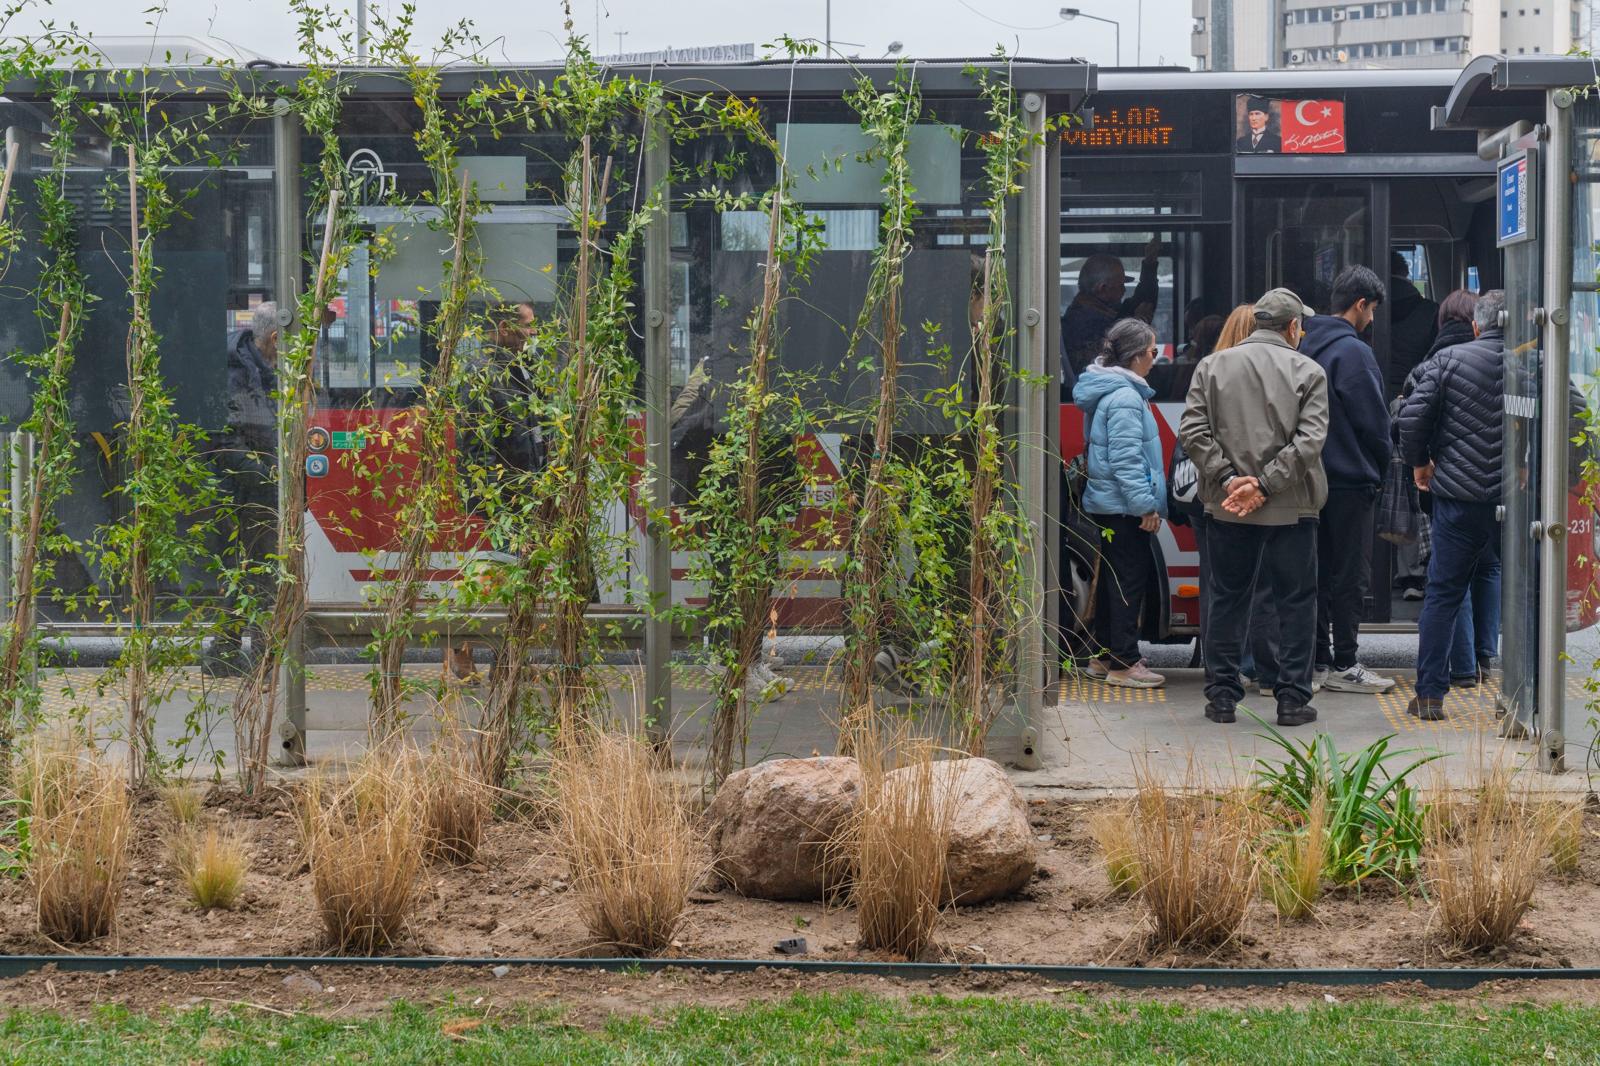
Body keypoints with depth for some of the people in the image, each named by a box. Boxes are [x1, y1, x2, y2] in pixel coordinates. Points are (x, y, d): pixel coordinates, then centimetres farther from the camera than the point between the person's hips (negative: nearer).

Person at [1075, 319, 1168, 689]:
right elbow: (1126, 459, -23)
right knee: (1130, 579, -6)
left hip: (1106, 503, 11)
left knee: (1113, 577, 16)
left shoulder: (1109, 390, 15)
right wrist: (1146, 505, -20)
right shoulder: (1124, 398, -19)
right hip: (1124, 505, -11)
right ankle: (1124, 663, -3)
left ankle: (1105, 656, 23)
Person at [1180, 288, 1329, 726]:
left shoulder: (1213, 365, 5)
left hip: (1226, 508, 2)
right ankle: (1293, 700, 6)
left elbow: (1193, 431, -4)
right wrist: (1263, 484, -13)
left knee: (1227, 599, 12)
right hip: (1291, 508, -2)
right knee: (1295, 601, 6)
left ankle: (1221, 695, 14)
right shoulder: (1307, 372, -2)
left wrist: (1228, 480, -7)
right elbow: (1309, 440, -12)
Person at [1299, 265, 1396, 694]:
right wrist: (1380, 467, 3)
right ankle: (1344, 666, 1)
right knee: (1349, 574, -2)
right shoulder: (1353, 352, -15)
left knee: (1318, 572, 12)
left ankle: (1318, 659, 16)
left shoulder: (1305, 347, 10)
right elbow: (1373, 421, -13)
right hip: (1349, 479, -8)